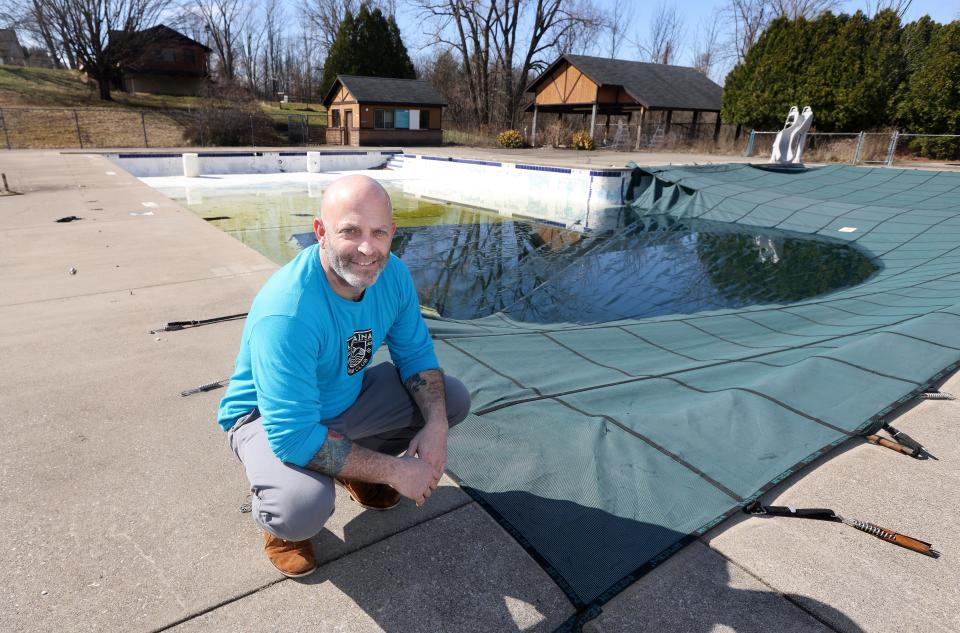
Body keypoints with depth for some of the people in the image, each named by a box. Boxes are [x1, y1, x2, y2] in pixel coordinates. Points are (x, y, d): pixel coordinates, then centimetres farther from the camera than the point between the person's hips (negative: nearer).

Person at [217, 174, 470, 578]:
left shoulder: (393, 275, -16)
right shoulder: (287, 312, -37)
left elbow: (416, 353, -3)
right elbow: (293, 435, -36)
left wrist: (436, 425, -20)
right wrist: (394, 472, -30)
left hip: (348, 396, 7)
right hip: (269, 417, -6)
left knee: (453, 400, -3)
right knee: (304, 507, -36)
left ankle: (355, 468, 15)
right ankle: (278, 515, 5)